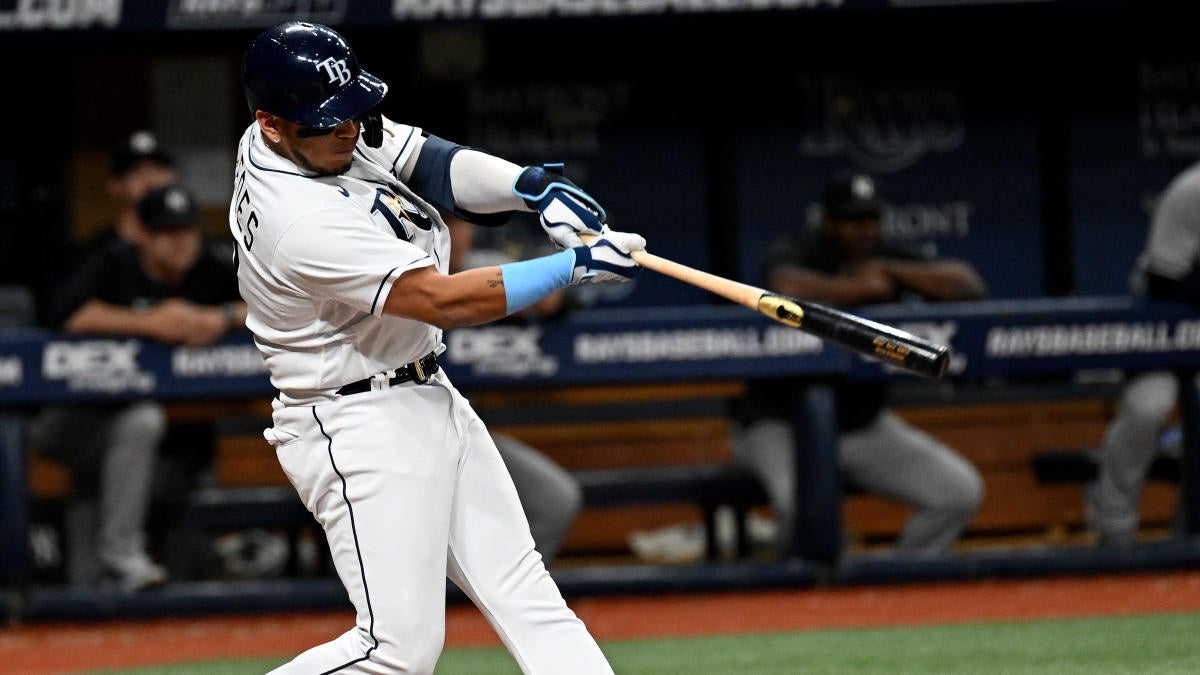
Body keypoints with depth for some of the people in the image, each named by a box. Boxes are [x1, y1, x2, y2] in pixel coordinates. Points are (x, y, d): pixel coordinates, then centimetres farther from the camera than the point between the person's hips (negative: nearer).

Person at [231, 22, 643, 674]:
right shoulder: (301, 221, -28)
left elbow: (429, 162, 0)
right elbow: (442, 300, -27)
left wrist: (533, 186, -19)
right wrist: (574, 266, -24)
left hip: (426, 398, 10)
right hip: (362, 429, -10)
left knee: (522, 589, 7)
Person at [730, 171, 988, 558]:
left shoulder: (888, 261, 3)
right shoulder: (795, 253, -12)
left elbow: (971, 285, -8)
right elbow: (788, 287, -38)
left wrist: (889, 272, -16)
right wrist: (864, 287, -27)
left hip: (864, 424, 6)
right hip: (781, 424, -6)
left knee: (961, 491, -8)